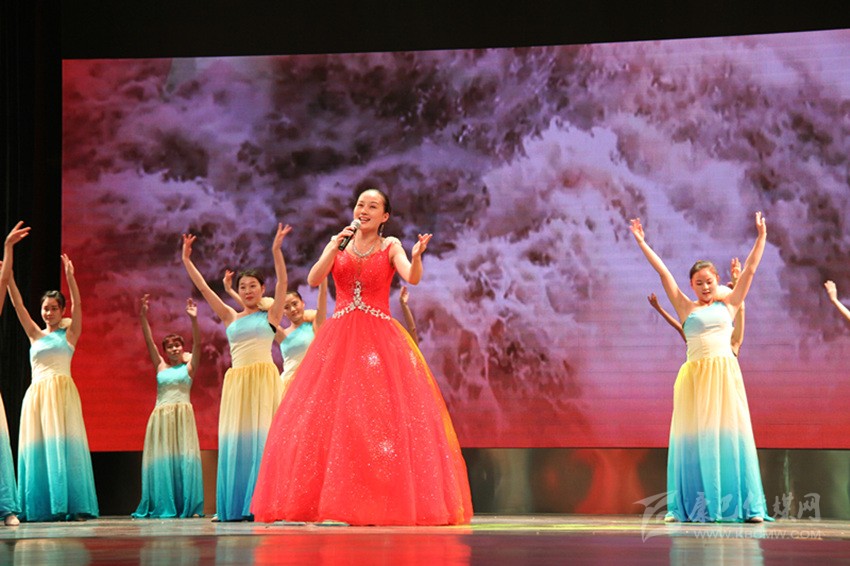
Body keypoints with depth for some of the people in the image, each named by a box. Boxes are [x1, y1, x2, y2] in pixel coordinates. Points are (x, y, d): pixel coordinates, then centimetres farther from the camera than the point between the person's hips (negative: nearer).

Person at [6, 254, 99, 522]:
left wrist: (70, 277, -16)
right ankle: (40, 507, -1)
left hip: (61, 391, -4)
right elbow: (19, 307, 11)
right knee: (36, 446, -2)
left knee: (62, 443, -12)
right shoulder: (35, 336, 18)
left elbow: (77, 305, -3)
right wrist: (9, 279, 1)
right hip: (36, 393, 4)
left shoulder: (69, 333, 10)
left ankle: (69, 506, -15)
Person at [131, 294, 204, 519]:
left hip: (183, 414, -3)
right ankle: (163, 506, 2)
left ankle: (188, 506, -5)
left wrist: (194, 319, -17)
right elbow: (149, 342, 8)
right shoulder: (161, 366, 14)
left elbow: (197, 343, -4)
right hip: (161, 415, 3)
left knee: (185, 457, -7)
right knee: (162, 459, 0)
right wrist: (143, 317, -2)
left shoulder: (188, 366, 7)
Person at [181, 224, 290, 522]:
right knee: (235, 440, 2)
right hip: (236, 380, 4)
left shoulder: (270, 315, 7)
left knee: (262, 437, -8)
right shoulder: (231, 317, 15)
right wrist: (186, 260, 6)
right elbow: (204, 289, 12)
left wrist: (276, 250, -19)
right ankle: (234, 506, 4)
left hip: (264, 377, -4)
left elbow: (282, 283, -7)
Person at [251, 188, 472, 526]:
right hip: (338, 340, 3)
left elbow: (413, 278, -13)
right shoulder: (338, 244, 13)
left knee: (385, 419, -11)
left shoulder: (390, 247, 5)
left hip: (380, 340, -3)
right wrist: (335, 247, -12)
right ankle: (328, 501, 3)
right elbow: (313, 279, -1)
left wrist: (416, 256, -33)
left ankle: (390, 504, -8)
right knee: (324, 418, -3)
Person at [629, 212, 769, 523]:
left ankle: (747, 506, -3)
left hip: (725, 372, 0)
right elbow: (663, 272, 15)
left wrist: (761, 237, 15)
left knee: (729, 435, -3)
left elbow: (750, 269, 15)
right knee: (694, 438, -1)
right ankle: (690, 507, 2)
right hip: (695, 375, 0)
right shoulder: (686, 308, 13)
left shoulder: (728, 305, 14)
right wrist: (641, 243, 16)